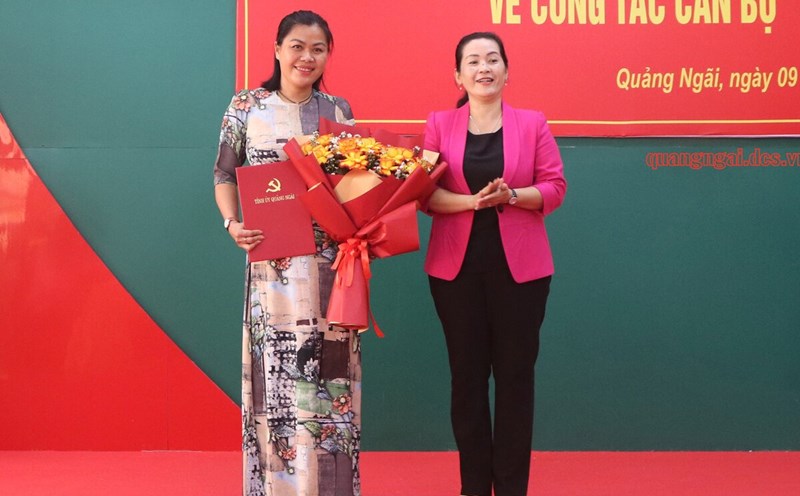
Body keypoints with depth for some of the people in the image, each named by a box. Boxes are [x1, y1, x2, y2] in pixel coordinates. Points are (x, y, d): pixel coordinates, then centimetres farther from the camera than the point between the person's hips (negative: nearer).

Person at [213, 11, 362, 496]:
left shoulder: (340, 109, 9)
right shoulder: (247, 107, 3)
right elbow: (225, 174, 7)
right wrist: (233, 224, -9)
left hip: (331, 264, 2)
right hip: (273, 265, -2)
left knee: (329, 371, 3)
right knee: (275, 372, 1)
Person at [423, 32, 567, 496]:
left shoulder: (532, 123, 4)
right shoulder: (439, 124, 5)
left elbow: (555, 187, 1)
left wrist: (513, 195, -18)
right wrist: (470, 200, -18)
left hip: (519, 266, 0)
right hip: (457, 266, 1)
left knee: (515, 375, 3)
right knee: (466, 375, 6)